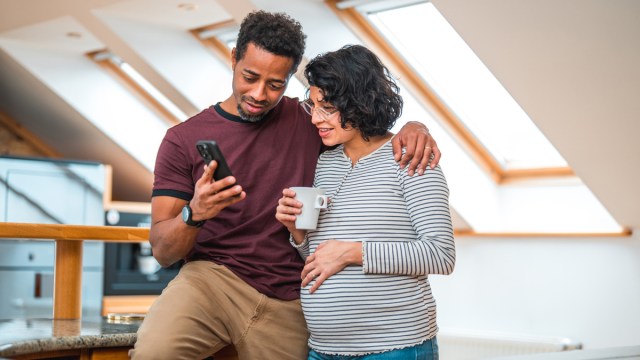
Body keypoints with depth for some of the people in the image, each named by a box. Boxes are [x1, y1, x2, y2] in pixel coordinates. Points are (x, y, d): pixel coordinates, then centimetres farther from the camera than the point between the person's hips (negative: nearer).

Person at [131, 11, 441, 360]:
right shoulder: (184, 140, -1)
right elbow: (163, 251, -4)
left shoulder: (307, 122, 5)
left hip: (287, 303, 2)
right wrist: (194, 214, -27)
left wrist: (413, 128, -10)